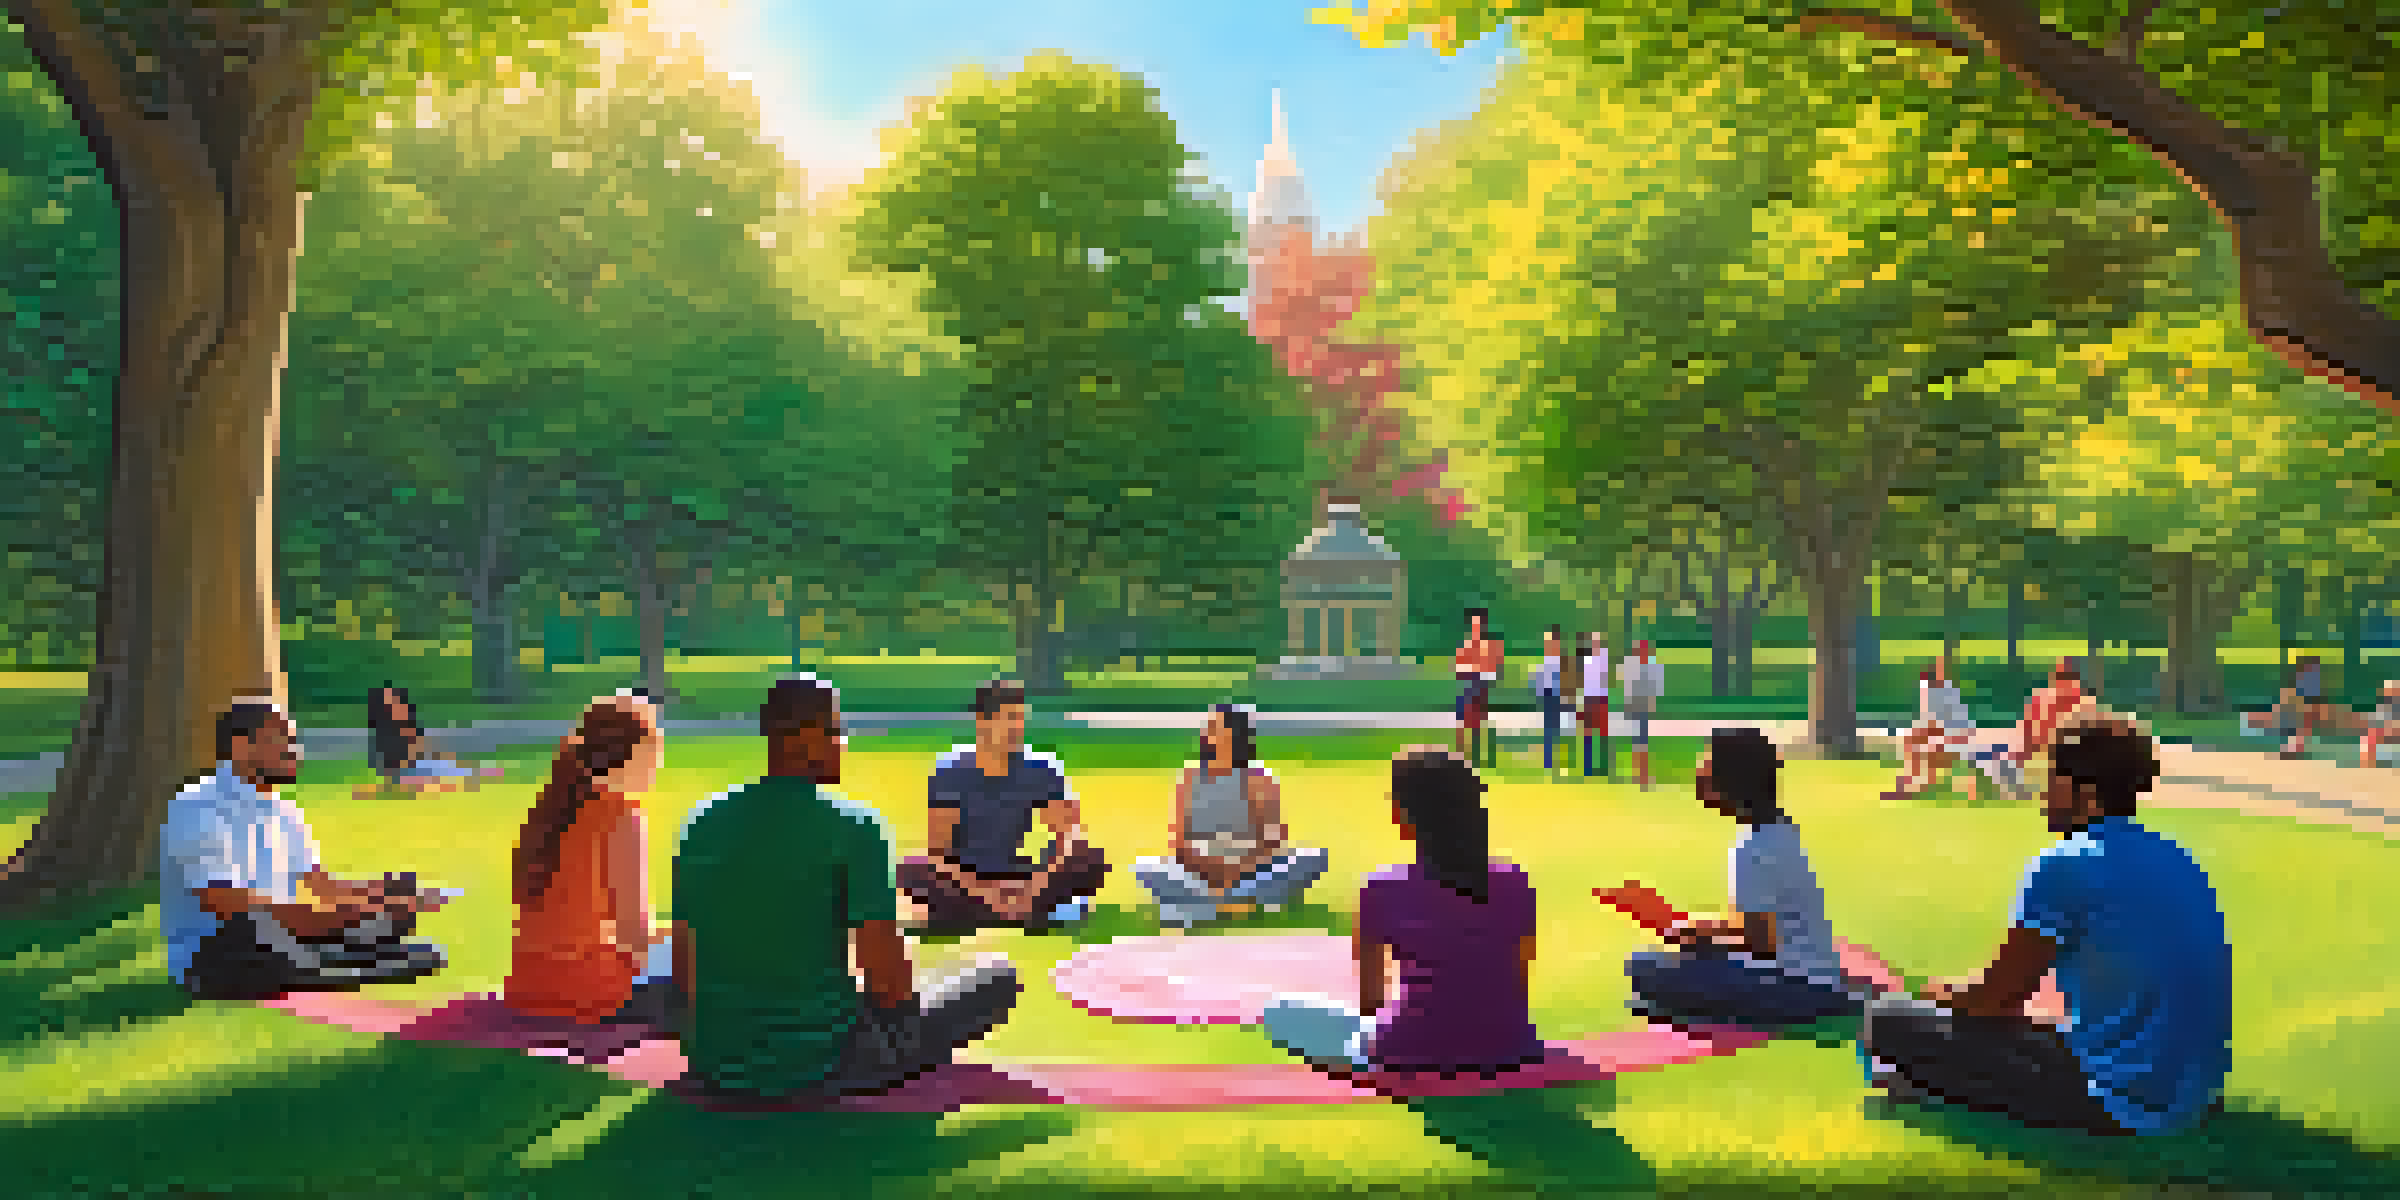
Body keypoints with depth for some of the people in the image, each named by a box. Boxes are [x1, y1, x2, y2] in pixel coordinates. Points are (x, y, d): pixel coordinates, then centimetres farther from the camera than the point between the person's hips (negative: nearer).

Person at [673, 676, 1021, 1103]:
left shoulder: (701, 822, 2)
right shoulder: (856, 827, -15)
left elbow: (684, 968, 7)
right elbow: (888, 978, -17)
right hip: (818, 1071, -6)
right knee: (996, 976, 6)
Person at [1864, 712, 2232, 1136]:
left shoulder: (2066, 866, -14)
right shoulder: (2175, 860, 11)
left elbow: (1996, 996, -6)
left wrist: (1944, 995, 16)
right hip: (2189, 1097, 8)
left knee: (1889, 1019, -5)